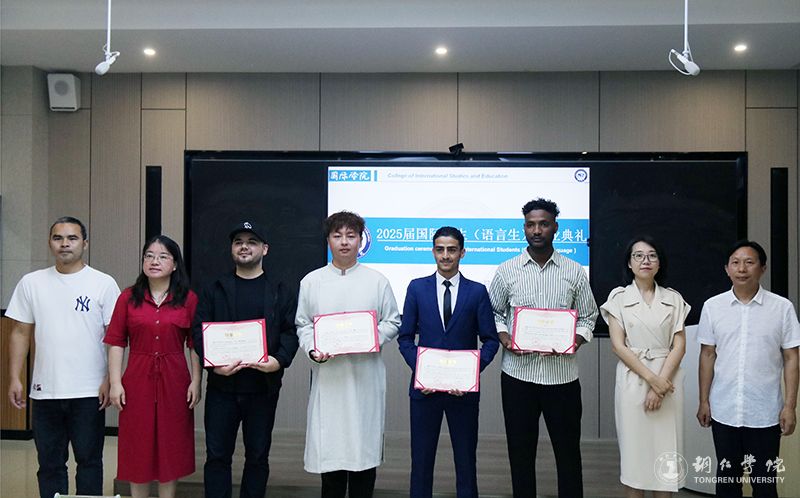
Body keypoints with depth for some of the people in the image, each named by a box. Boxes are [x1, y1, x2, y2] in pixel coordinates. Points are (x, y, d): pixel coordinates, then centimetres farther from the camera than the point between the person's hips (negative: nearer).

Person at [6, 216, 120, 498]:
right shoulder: (31, 283, 6)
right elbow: (20, 333, 9)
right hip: (45, 390, 3)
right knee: (50, 464, 11)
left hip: (90, 392, -3)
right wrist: (14, 378, 1)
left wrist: (110, 381, -10)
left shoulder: (104, 284, -2)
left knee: (89, 461, 5)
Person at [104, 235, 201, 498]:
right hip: (137, 380, 0)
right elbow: (116, 343, 1)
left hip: (174, 382, 0)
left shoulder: (188, 299, 2)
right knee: (138, 448, 8)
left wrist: (196, 382, -5)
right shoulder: (128, 297, 2)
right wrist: (115, 383, -6)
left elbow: (195, 345, 2)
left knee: (171, 447, 8)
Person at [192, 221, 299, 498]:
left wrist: (279, 360, -18)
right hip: (222, 384, 1)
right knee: (217, 454, 4)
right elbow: (199, 329, 1)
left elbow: (291, 331, 1)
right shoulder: (214, 291, 10)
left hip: (263, 386, 0)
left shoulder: (281, 293, 8)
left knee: (258, 455, 7)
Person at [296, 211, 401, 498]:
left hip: (365, 375, 0)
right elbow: (303, 324, 7)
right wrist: (312, 350, -10)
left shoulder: (377, 281, 5)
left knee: (364, 442, 3)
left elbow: (393, 321, 7)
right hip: (327, 374, 0)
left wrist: (373, 339, -11)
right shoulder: (311, 281, 7)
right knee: (329, 444, 1)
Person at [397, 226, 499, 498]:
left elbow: (490, 340, 2)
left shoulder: (477, 291, 2)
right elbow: (405, 337, 4)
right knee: (421, 458, 7)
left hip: (463, 389, 0)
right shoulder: (417, 287, 4)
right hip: (425, 386, 1)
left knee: (466, 459, 7)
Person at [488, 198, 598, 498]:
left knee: (568, 450, 6)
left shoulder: (574, 273, 3)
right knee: (520, 451, 9)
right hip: (518, 374, 0)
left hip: (562, 375, 0)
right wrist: (504, 339, -10)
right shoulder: (507, 271, 3)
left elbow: (587, 317, 8)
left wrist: (573, 342, -11)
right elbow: (493, 313, 9)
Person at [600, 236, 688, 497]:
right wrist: (651, 379, -13)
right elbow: (618, 346, -4)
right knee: (634, 448, 2)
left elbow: (679, 345, 1)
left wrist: (661, 382, -11)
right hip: (633, 379, -1)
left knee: (665, 451, 2)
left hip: (667, 380, 1)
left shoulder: (673, 299, 7)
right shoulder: (619, 297, 2)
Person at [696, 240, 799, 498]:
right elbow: (707, 355, 6)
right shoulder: (712, 306, 0)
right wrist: (704, 401, 5)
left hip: (765, 413, -2)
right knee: (727, 477, 14)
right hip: (723, 411, 2)